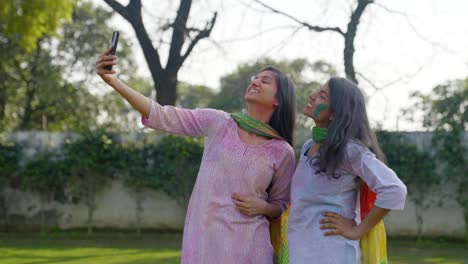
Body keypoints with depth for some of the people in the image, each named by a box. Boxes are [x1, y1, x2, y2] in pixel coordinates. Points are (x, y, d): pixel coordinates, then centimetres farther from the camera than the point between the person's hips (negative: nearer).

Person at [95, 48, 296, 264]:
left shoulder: (282, 152, 0)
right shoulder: (218, 123, 1)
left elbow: (280, 205, 12)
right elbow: (162, 116, -7)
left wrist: (262, 207, -12)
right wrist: (114, 82, -17)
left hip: (247, 244, 0)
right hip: (201, 238, 1)